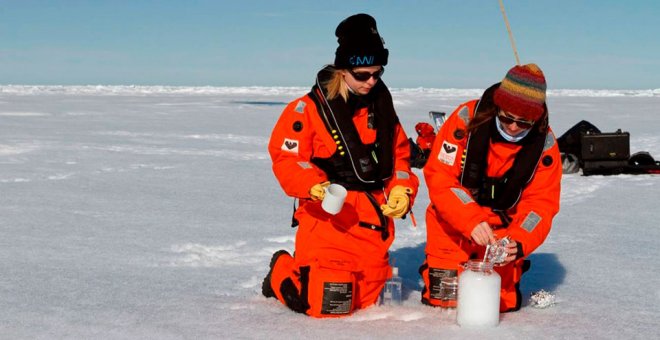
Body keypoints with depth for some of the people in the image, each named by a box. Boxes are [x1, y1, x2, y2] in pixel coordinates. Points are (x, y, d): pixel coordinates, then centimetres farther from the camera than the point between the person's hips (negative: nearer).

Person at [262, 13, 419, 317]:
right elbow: (285, 158, -10)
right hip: (327, 218, -6)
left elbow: (399, 154, 17)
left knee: (365, 301, 15)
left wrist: (402, 189, -1)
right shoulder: (308, 109, -8)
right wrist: (315, 186, -27)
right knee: (327, 305, -11)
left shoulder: (381, 105, 10)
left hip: (375, 218, 6)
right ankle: (282, 272, 19)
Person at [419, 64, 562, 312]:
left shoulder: (544, 143, -14)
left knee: (502, 301, -2)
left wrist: (519, 242, -30)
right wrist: (471, 221, -36)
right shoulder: (467, 118, -21)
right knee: (444, 298, -3)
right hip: (453, 220, -1)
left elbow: (540, 203, -11)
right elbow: (439, 177, -23)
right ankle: (436, 267, 30)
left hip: (502, 224, 2)